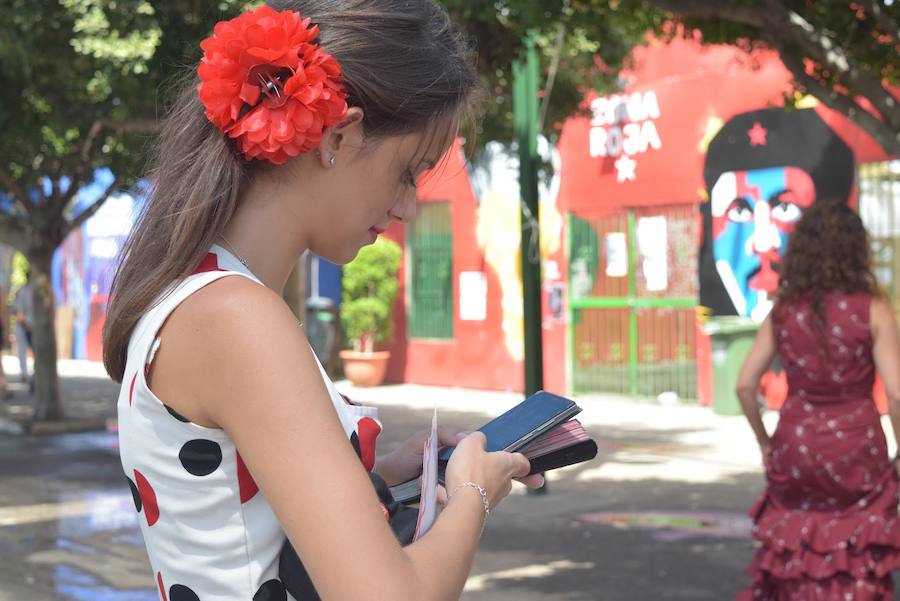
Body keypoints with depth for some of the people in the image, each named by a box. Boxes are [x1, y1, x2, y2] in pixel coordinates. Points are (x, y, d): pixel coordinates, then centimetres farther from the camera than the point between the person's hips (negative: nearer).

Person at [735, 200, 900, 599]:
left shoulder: (783, 310, -1)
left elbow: (745, 385, -1)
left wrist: (764, 442, 12)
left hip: (795, 448, 3)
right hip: (856, 449, -2)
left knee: (797, 560, 19)